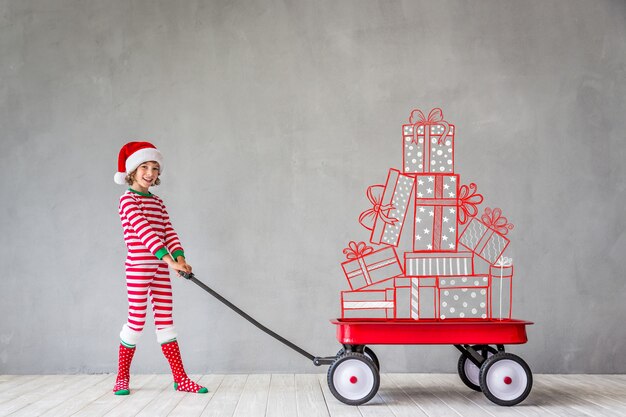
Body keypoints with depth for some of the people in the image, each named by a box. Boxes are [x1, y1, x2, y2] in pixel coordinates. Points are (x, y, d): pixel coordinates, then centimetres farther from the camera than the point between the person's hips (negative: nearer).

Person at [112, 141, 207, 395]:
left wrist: (180, 257, -13)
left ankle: (180, 379, 8)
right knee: (136, 321, -1)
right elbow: (144, 230, -20)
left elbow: (169, 233, 6)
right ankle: (122, 377, 14)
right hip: (139, 267, -6)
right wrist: (168, 258, -29)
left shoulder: (158, 203, 15)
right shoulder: (128, 199, -7)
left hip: (161, 269, 6)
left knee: (165, 320, 6)